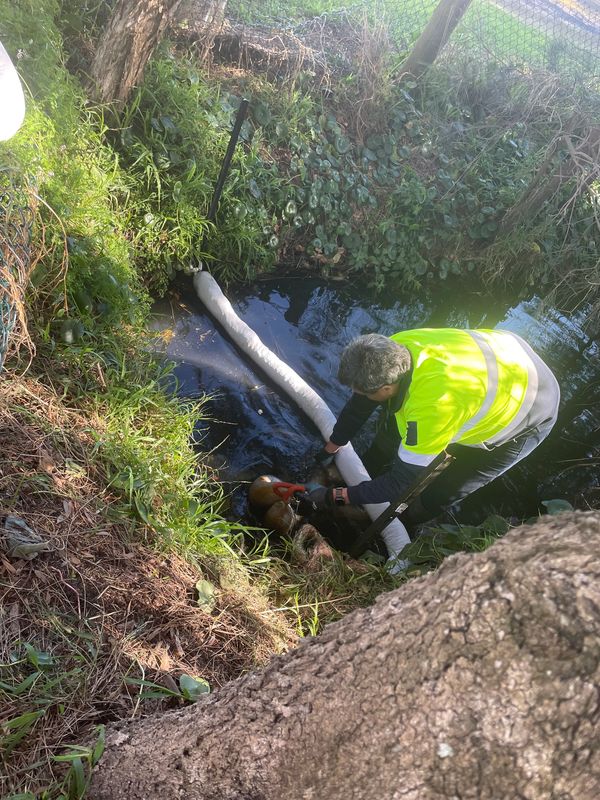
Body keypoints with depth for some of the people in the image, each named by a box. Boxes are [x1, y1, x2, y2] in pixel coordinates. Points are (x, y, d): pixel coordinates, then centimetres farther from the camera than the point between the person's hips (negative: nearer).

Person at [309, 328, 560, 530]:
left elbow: (401, 483, -29)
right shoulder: (393, 349, -24)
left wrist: (335, 496, -23)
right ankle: (366, 474, 34)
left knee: (437, 494, -3)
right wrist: (329, 450, 4)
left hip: (530, 412, -7)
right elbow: (358, 405, -5)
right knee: (393, 423, 9)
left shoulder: (431, 407, -44)